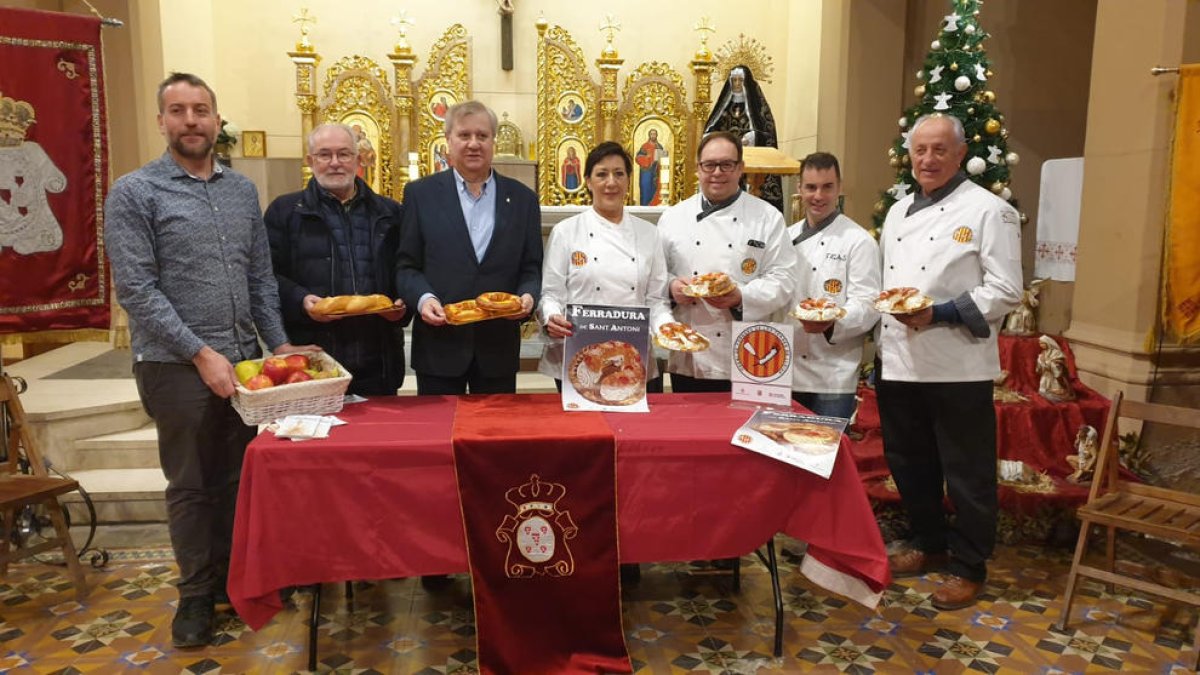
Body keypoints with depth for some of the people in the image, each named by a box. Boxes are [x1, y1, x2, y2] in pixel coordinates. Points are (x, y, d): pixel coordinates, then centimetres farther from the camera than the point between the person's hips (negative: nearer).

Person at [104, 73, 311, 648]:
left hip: (243, 360, 5)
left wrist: (278, 343, 4)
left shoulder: (242, 190, 10)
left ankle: (232, 574, 30)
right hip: (178, 365, -4)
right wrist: (202, 353, -17)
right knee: (190, 485, 8)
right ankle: (196, 592, 24)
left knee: (238, 478, 13)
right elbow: (137, 291, -12)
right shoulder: (134, 193, -6)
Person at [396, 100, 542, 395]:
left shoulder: (522, 199, 7)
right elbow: (406, 266, 3)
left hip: (499, 348, 1)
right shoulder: (420, 194, 4)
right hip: (439, 345, -1)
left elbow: (531, 268, 8)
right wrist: (423, 298, -16)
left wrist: (528, 296, -12)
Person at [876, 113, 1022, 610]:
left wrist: (939, 314, -23)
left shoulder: (989, 211, -6)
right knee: (908, 462, 17)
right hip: (897, 362, 7)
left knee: (966, 472, 4)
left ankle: (968, 567, 20)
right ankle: (928, 544, 36)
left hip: (957, 365, -7)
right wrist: (883, 347, 13)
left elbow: (1004, 291, -12)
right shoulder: (898, 212, 15)